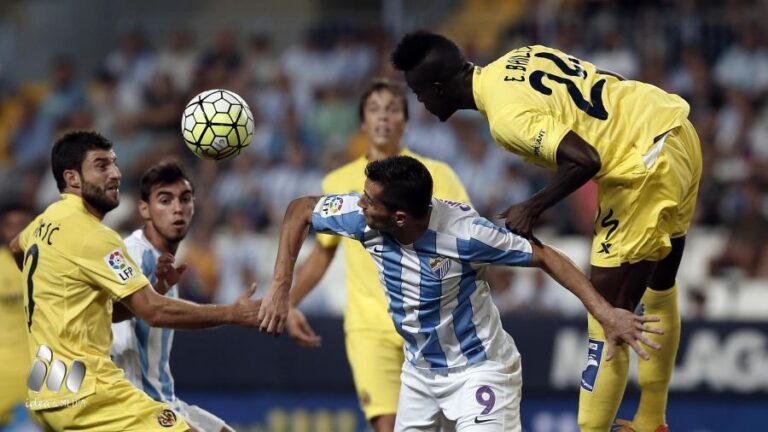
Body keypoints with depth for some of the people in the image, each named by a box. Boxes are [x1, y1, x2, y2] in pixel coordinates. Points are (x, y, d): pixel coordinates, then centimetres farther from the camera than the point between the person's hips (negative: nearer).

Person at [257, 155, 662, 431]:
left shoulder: (463, 232, -30)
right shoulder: (364, 218, -18)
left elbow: (544, 257, -21)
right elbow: (301, 210, -1)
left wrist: (605, 312, -29)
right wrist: (280, 288, -10)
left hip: (479, 368, -6)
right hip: (419, 369, 6)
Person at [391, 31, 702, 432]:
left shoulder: (507, 116, -20)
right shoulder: (516, 59, 6)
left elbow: (584, 160, -28)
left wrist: (533, 208, -14)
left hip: (647, 161, -10)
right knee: (659, 291, 25)